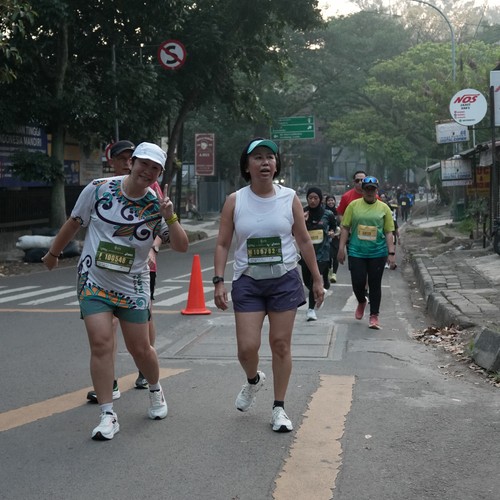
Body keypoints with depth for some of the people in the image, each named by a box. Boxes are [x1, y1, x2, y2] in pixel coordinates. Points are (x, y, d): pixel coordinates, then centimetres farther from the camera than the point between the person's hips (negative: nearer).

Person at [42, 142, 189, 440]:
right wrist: (54, 253, 18)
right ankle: (108, 416, -4)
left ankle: (156, 391, 37)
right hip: (94, 283, -1)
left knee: (140, 348, 6)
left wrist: (170, 217, -22)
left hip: (133, 287, 1)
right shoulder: (98, 189, -6)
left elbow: (182, 246, -7)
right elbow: (74, 223, 8)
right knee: (101, 343, -13)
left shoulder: (157, 206, -4)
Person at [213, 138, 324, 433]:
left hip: (284, 280, 0)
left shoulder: (290, 198, -1)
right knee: (247, 347, -6)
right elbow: (223, 244, 2)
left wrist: (317, 279, 7)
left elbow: (304, 242, 6)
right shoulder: (235, 201, -2)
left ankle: (279, 407, 17)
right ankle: (253, 380, 30)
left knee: (281, 344, 3)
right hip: (248, 282, 0)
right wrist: (219, 281, -8)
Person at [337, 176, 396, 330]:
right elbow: (345, 228, 4)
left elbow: (388, 232, 5)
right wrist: (341, 248, -1)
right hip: (356, 252, 0)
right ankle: (361, 302, 32)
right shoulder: (354, 205, 2)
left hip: (378, 253, 0)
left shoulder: (384, 208, 4)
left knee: (375, 285, 5)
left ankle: (374, 316, 16)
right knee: (358, 283, -1)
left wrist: (391, 253, -1)